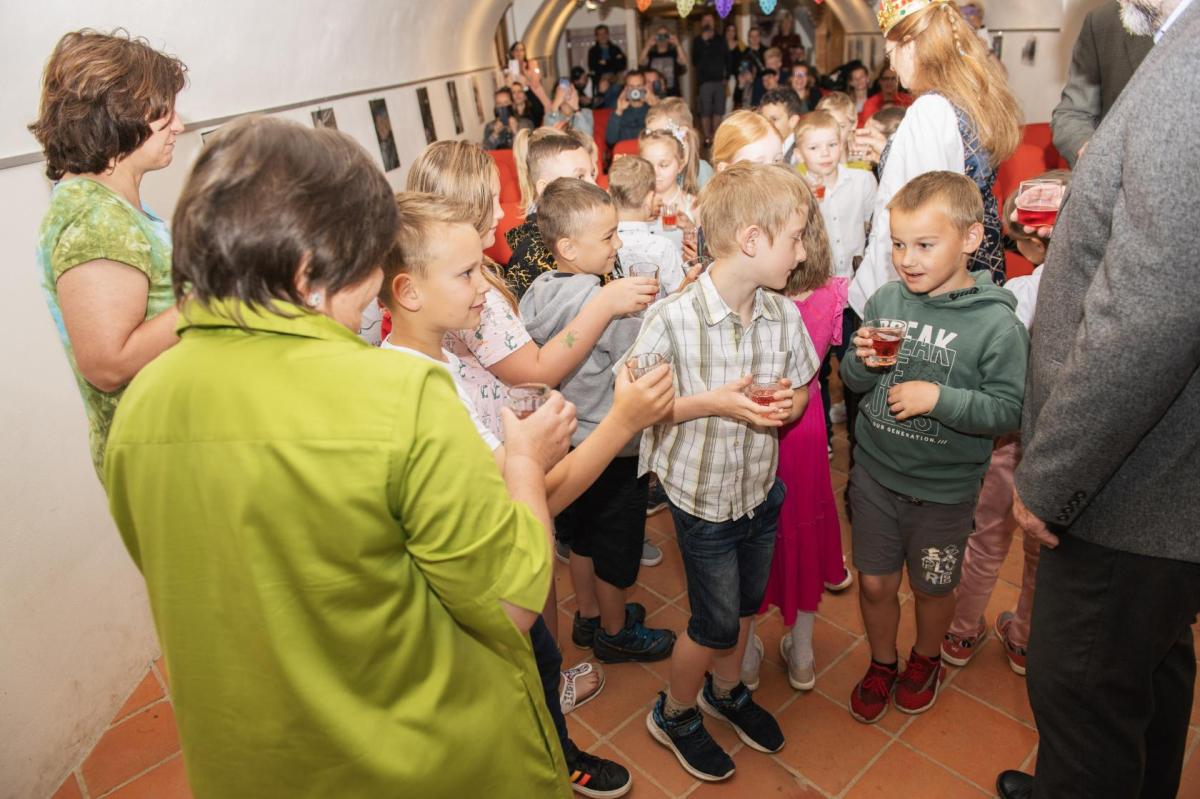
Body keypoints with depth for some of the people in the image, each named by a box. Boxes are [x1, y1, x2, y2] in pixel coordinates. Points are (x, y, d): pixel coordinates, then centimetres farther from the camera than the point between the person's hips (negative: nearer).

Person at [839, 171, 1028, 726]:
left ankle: (926, 659, 50)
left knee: (932, 588, 19)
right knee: (875, 582, 14)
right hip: (874, 472, 3)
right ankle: (881, 664, 42)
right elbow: (852, 383, 3)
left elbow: (1010, 410, -18)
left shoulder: (996, 323, -16)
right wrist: (862, 362, -18)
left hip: (944, 487, -2)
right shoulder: (885, 300, -6)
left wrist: (940, 398, -27)